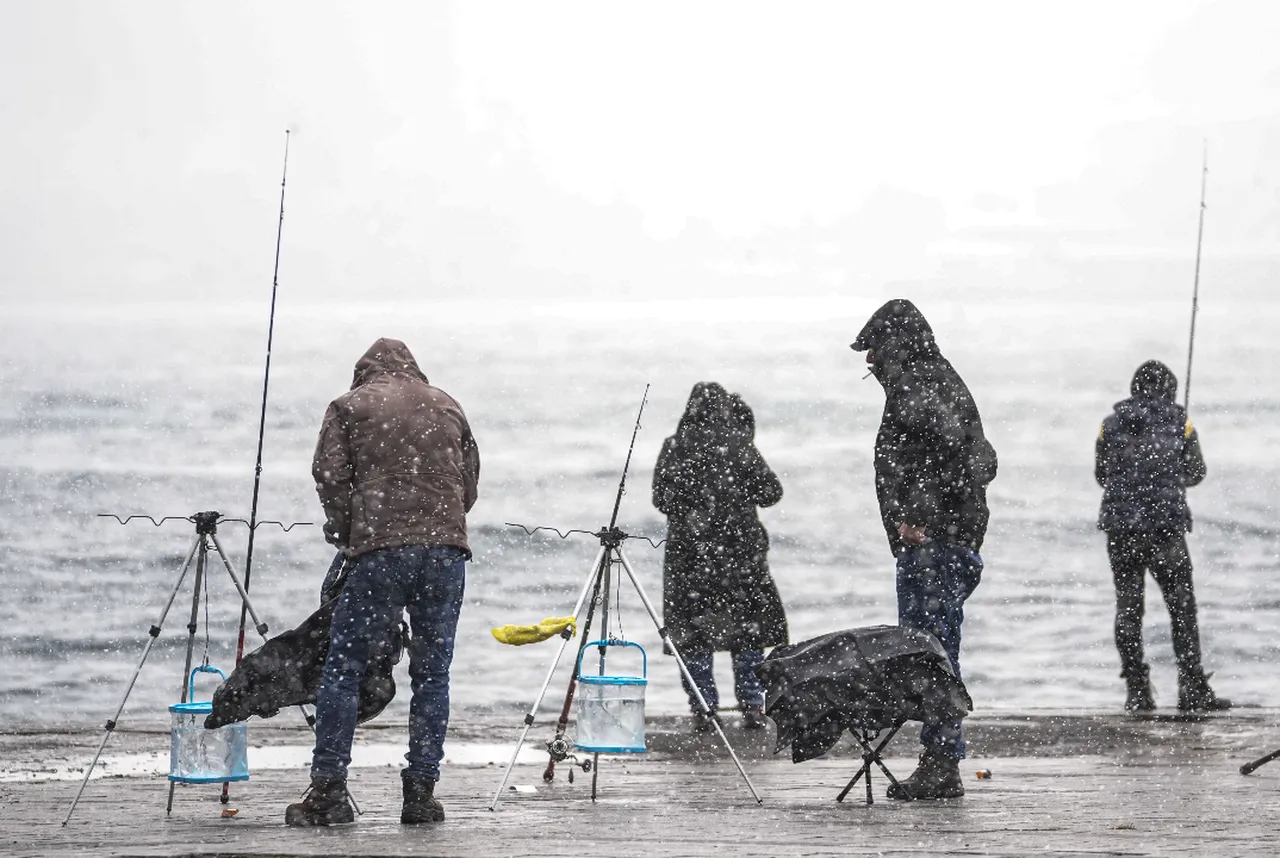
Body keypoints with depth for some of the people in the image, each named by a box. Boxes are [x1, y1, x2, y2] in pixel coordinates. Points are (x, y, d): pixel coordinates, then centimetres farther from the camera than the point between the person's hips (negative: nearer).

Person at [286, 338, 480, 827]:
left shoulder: (350, 406, 9)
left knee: (343, 668, 2)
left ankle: (329, 789, -3)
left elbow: (330, 475, 0)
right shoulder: (447, 407, 20)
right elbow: (470, 482, 19)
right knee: (432, 673, 8)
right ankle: (421, 791, 5)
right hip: (447, 548, 3)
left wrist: (344, 533, 11)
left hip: (380, 549, -3)